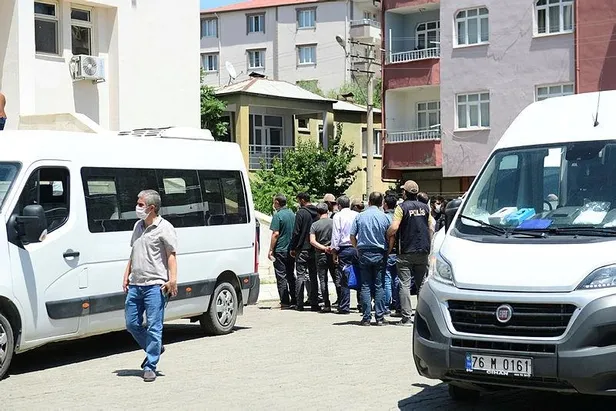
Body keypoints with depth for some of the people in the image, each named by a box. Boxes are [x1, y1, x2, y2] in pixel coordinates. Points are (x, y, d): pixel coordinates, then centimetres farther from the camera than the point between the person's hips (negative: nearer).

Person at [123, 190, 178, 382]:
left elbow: (171, 256, -9)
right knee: (132, 324, 10)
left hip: (155, 285, -8)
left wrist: (173, 279, -20)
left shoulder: (164, 228, -6)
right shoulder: (138, 226, 17)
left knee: (153, 327, -5)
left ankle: (150, 366, 1)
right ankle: (154, 349, 30)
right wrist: (126, 276, 18)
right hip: (135, 285, 8)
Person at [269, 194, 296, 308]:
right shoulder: (292, 214, 9)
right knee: (291, 275, 14)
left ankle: (285, 302, -4)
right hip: (291, 250, 7)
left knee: (281, 277, -2)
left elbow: (275, 234, -17)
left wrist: (271, 250, -12)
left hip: (280, 250, -7)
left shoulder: (278, 215, -13)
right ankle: (294, 300, 15)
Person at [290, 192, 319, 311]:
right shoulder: (317, 213, 8)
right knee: (313, 276, 9)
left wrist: (292, 248, -3)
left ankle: (299, 303, -2)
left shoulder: (301, 213, -11)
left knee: (301, 275, -1)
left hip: (302, 249, -5)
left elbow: (296, 232, -11)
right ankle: (314, 303, 7)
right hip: (314, 249, 5)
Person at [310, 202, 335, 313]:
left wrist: (324, 248, -11)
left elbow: (312, 241, -10)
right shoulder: (334, 222, -2)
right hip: (333, 254, 1)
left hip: (321, 255, -1)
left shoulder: (314, 225, -2)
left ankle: (327, 305, -2)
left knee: (323, 280, 3)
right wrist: (332, 248, 2)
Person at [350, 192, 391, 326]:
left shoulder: (360, 216, 1)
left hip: (364, 253, 1)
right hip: (380, 254, -1)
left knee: (366, 286, 4)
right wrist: (387, 251, 11)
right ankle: (380, 317, 2)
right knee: (379, 286, 3)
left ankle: (366, 317, 2)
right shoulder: (384, 217, -2)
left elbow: (352, 236, 1)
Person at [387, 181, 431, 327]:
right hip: (423, 251, 4)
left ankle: (407, 317, -7)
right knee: (422, 284, 11)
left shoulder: (402, 207, -7)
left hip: (406, 253, -4)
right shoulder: (425, 207, 8)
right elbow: (431, 229, 12)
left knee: (405, 285, -2)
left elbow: (394, 228, -19)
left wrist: (387, 235, 0)